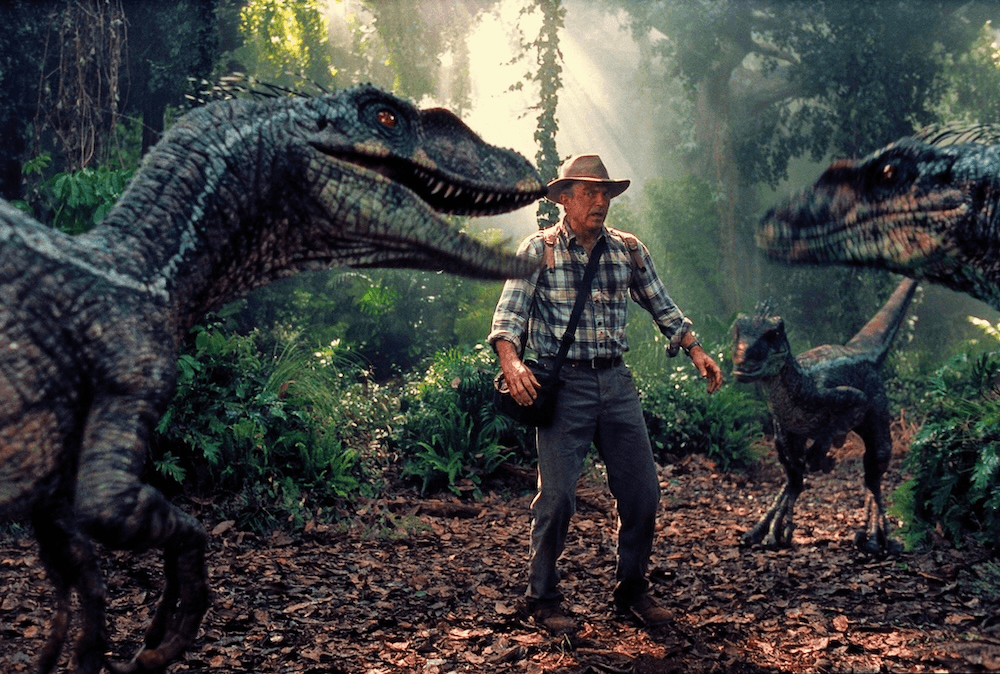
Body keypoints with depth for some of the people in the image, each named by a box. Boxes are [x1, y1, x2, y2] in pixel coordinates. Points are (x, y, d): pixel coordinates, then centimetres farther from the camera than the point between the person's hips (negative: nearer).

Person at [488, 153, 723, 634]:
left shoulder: (628, 250, 11)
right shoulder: (539, 249, -1)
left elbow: (663, 308, 17)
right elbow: (509, 315, -10)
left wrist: (696, 351, 5)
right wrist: (511, 362, -28)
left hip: (616, 382, 4)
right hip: (563, 384, -4)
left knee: (642, 491, 5)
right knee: (557, 495, -4)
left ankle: (632, 590, 24)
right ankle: (542, 598, 13)